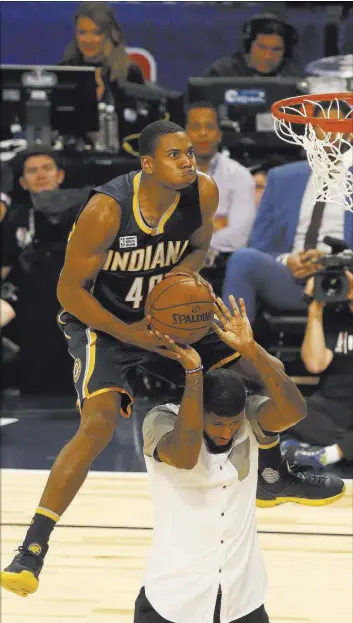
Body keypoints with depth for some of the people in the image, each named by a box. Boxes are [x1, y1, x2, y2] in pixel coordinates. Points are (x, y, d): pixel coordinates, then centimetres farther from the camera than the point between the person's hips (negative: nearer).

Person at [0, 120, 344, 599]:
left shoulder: (204, 192, -14)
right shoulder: (106, 210, -29)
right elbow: (69, 290, -21)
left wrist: (184, 271, -16)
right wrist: (131, 334, -26)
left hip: (170, 313, 6)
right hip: (103, 324, -6)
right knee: (100, 422, -30)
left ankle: (271, 478, 35)